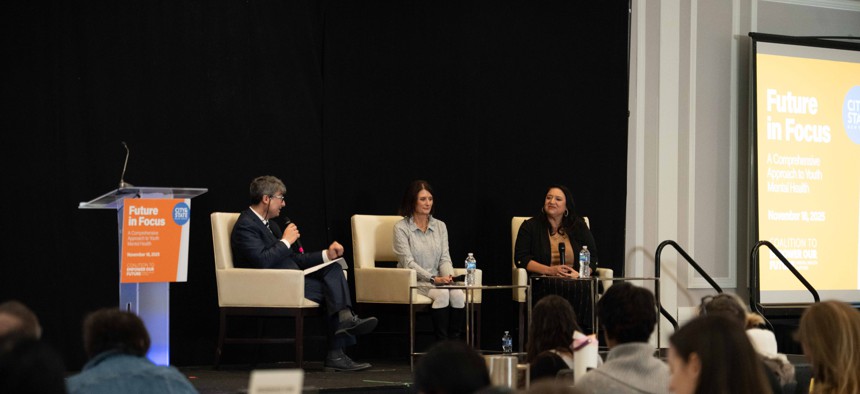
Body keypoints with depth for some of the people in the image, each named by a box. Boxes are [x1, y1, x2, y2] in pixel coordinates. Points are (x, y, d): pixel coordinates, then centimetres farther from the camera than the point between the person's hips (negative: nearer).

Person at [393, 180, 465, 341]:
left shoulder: (440, 226, 13)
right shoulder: (401, 228, -3)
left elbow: (445, 258, 9)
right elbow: (408, 263, -11)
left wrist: (448, 276, -14)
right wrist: (434, 279, -21)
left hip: (438, 281, 4)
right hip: (413, 281, -4)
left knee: (458, 294, -28)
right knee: (442, 294, -33)